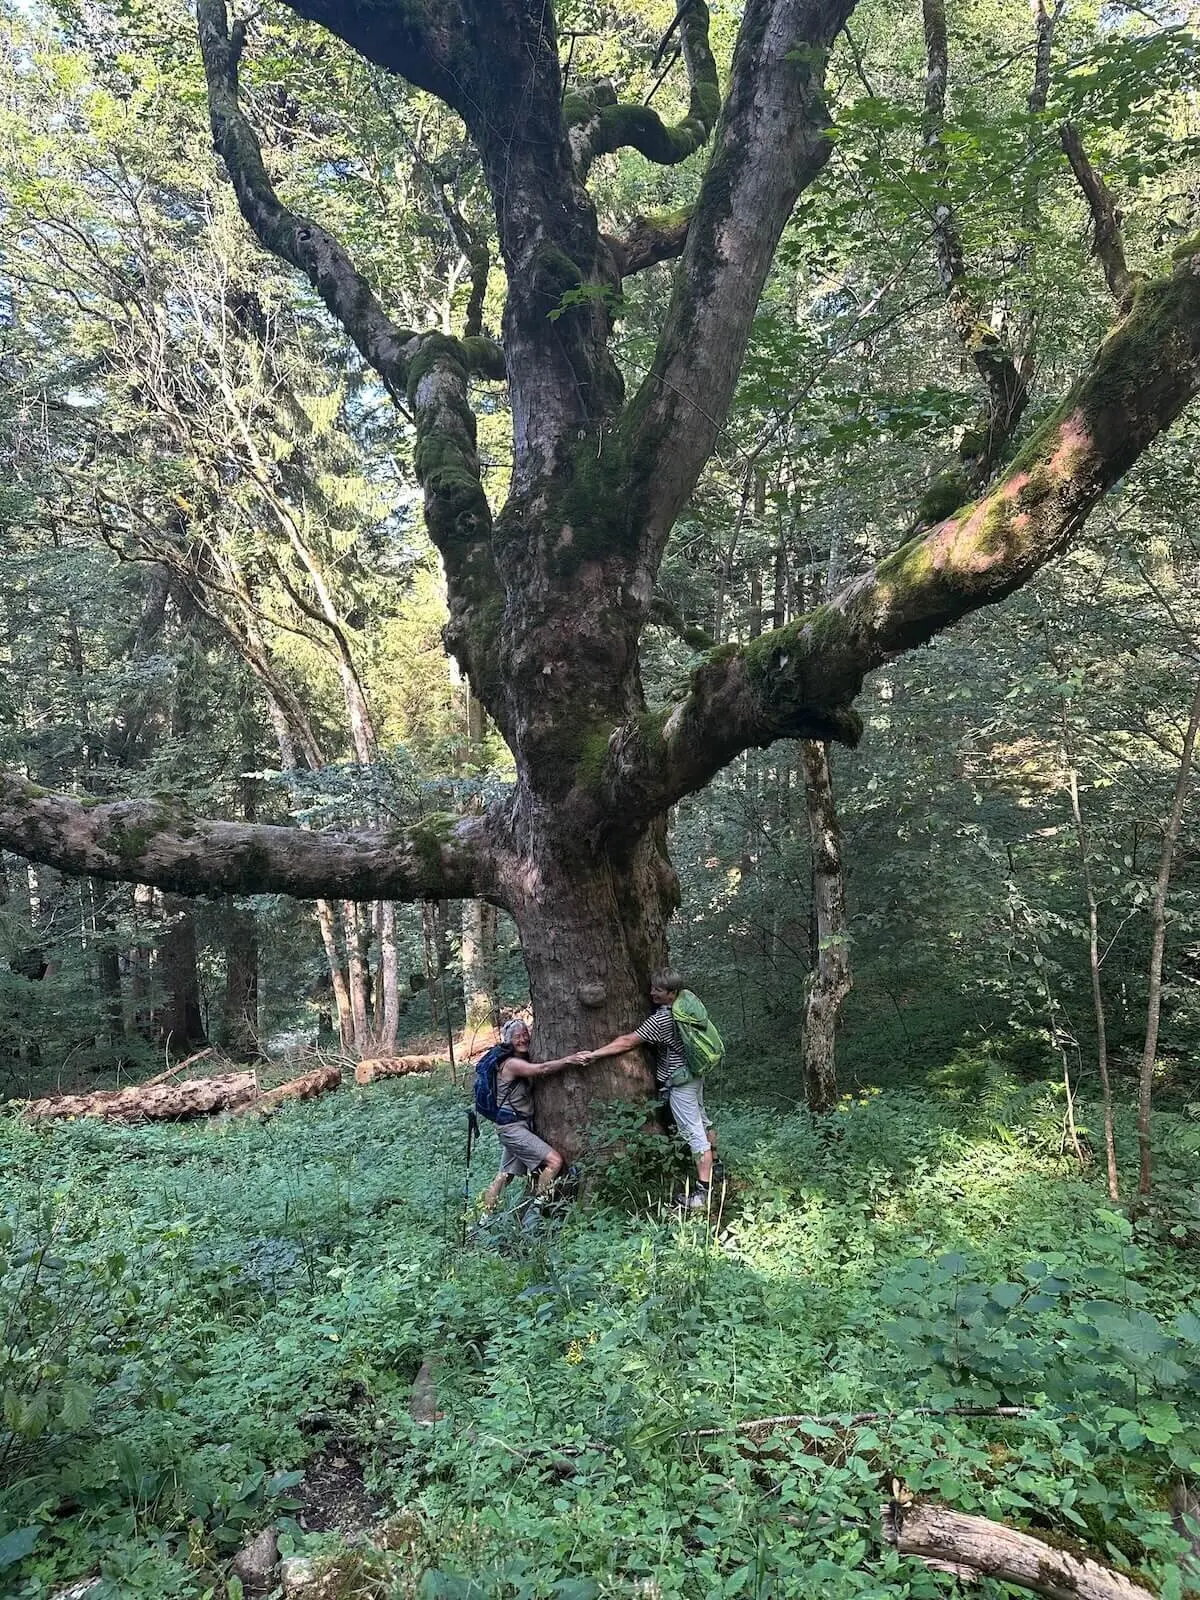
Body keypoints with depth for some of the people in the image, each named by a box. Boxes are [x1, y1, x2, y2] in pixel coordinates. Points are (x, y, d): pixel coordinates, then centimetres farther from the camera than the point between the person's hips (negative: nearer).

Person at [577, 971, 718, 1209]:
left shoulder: (661, 1019, -26)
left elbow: (628, 1042, -24)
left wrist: (594, 1054, -21)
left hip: (679, 1081, -9)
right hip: (695, 1073, 9)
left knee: (694, 1131, -6)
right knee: (701, 1119, 24)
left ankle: (703, 1189, -3)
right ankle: (713, 1164, 41)